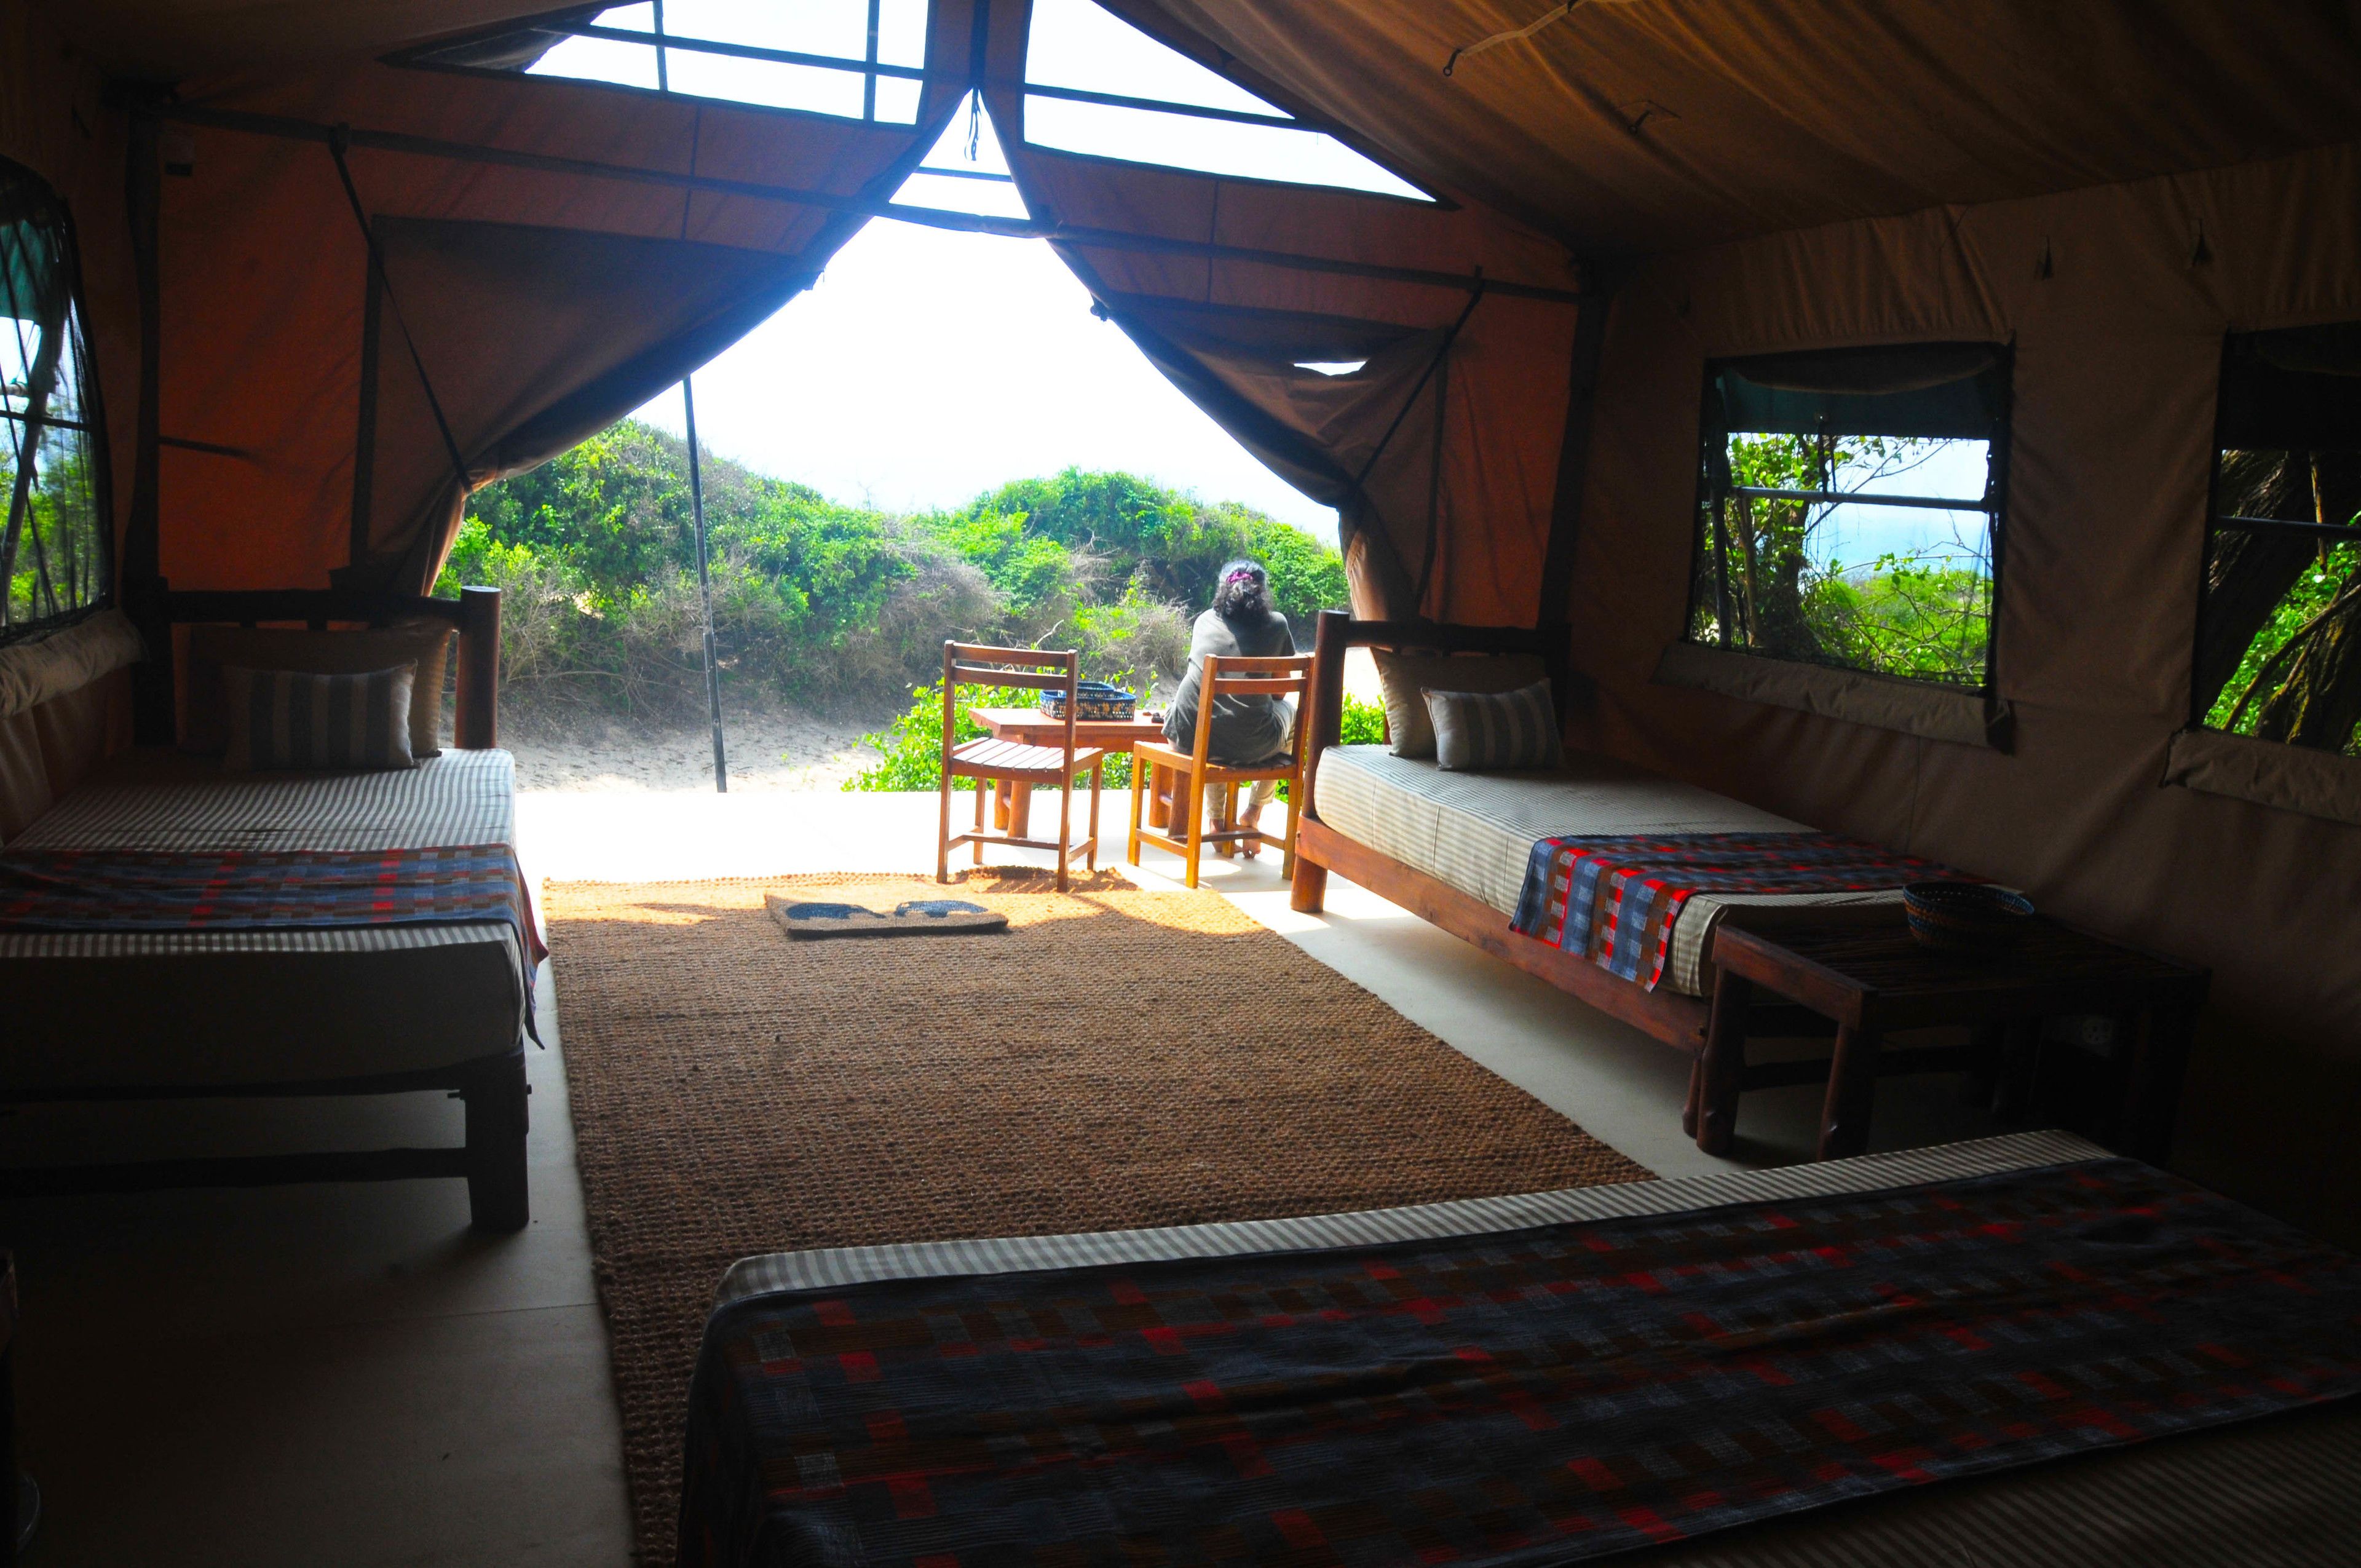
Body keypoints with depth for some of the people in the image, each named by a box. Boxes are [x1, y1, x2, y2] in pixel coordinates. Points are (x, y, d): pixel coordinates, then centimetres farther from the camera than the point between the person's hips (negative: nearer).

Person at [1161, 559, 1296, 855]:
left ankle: (1218, 819, 32)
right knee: (1290, 710, 31)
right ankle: (1253, 813, 29)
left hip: (1189, 738, 2)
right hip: (1249, 746, -2)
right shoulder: (1276, 624, 7)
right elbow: (1280, 691, 16)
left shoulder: (1205, 620, 14)